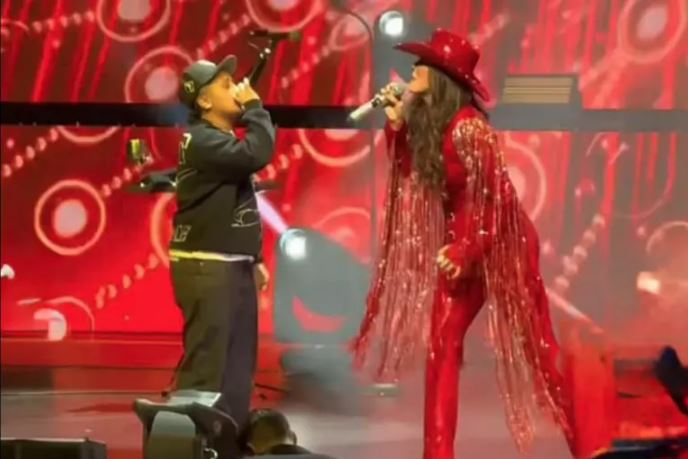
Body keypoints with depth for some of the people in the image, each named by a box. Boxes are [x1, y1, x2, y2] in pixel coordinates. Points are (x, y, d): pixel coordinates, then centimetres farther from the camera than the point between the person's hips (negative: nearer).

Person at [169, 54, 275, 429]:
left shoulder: (224, 141, 17)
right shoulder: (202, 140, -14)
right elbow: (256, 154, -29)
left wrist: (253, 258, 21)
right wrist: (255, 108, -15)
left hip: (233, 266, 10)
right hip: (205, 267, -10)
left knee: (237, 364, 13)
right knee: (206, 364, -11)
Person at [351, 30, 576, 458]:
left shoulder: (467, 128, -21)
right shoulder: (427, 122, 4)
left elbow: (489, 198, -20)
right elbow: (413, 177, 7)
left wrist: (463, 251, -19)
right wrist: (397, 126, -1)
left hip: (499, 243, -8)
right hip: (460, 241, 8)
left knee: (530, 346, 0)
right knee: (441, 343, 4)